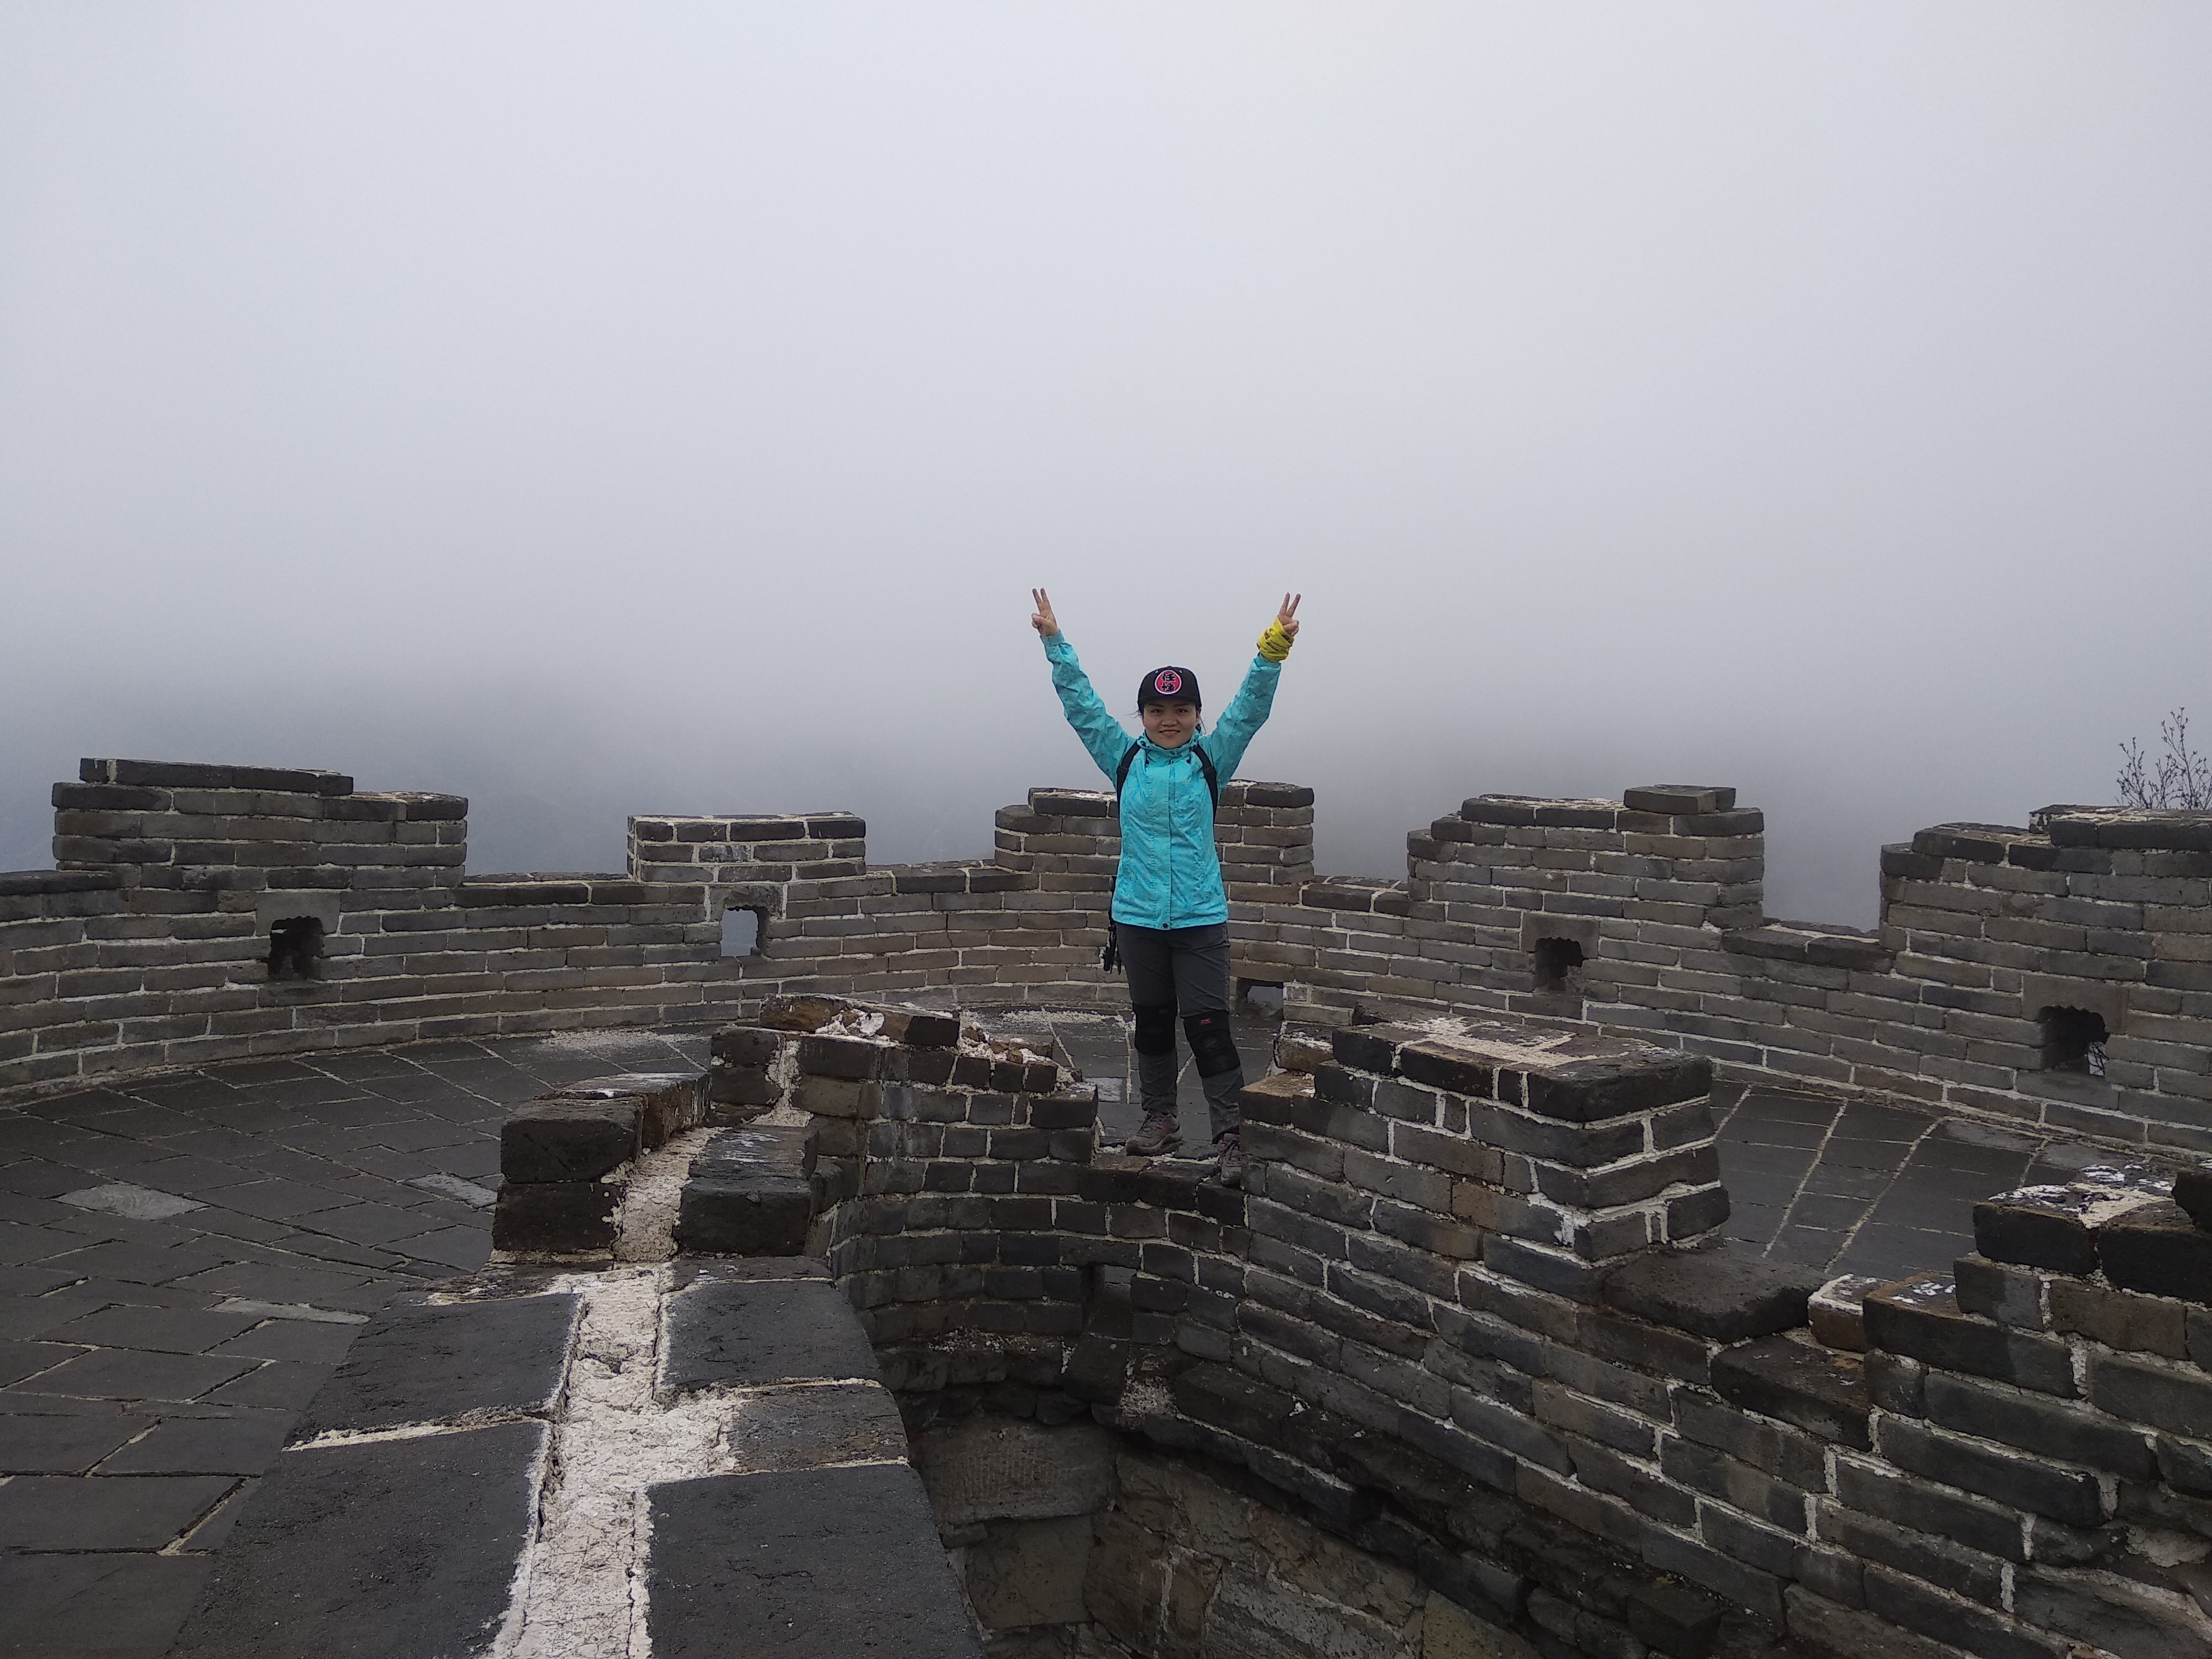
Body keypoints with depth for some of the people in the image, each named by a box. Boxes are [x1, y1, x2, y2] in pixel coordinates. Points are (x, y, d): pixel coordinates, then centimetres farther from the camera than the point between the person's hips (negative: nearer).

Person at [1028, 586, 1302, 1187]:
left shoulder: (1212, 759, 1)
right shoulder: (1124, 758, 4)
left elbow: (1250, 708, -8)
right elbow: (1081, 703, 2)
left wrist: (1273, 650, -21)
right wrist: (1055, 642, -4)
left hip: (1202, 917, -2)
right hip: (1138, 916, 2)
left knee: (1208, 1026, -5)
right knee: (1151, 1022, 14)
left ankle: (1230, 1134, 1)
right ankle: (1160, 1119, 29)